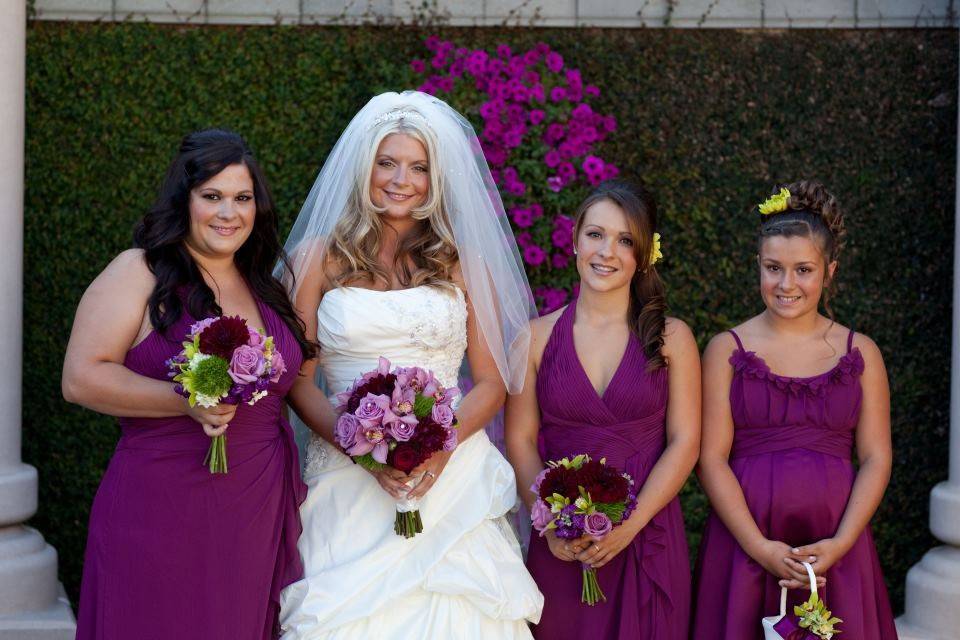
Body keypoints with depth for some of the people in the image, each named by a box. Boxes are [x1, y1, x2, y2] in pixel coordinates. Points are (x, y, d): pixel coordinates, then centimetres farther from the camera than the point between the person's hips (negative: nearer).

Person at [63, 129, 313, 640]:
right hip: (164, 514, -6)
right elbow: (82, 378, -13)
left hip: (262, 516, 6)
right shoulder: (139, 273, -4)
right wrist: (190, 402, -21)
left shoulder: (264, 288, 15)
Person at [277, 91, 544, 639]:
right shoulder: (321, 257, 5)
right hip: (349, 478, -1)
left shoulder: (463, 261, 9)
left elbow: (492, 382, 7)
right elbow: (297, 381, 3)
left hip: (451, 472, 1)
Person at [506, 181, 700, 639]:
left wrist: (630, 525, -13)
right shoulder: (537, 337, 4)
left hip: (647, 539, 0)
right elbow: (520, 441, 1)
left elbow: (685, 442, -2)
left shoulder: (671, 338, 3)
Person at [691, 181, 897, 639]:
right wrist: (761, 548, -13)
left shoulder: (860, 353, 6)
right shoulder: (727, 350, 2)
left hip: (835, 547, 1)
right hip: (745, 544, -1)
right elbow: (711, 459, -4)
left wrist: (841, 543, -10)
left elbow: (876, 459, 3)